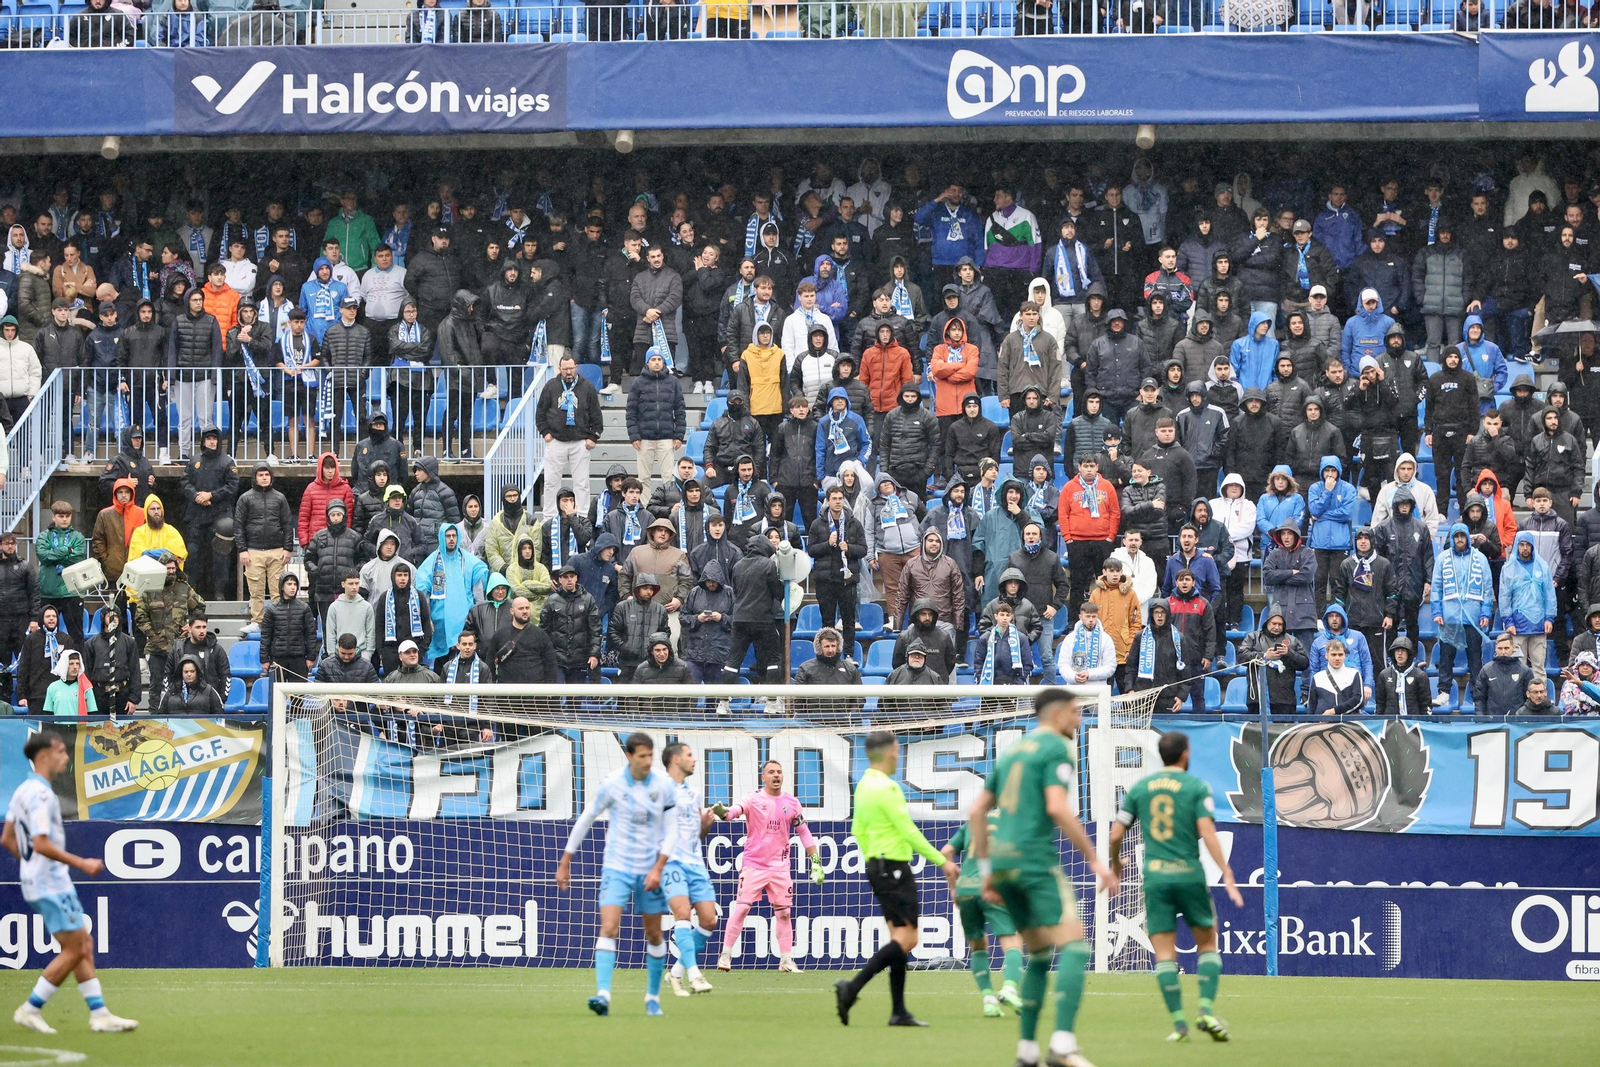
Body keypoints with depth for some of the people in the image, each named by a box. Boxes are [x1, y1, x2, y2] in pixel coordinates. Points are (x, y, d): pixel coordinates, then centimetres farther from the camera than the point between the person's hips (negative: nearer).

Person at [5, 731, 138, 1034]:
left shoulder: (23, 791, 12)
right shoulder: (40, 794, -18)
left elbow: (7, 839, 17)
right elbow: (41, 844, -25)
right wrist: (81, 863, -19)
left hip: (37, 881, 10)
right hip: (52, 884, -10)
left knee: (84, 946, 10)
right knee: (73, 950, -6)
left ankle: (99, 1014, 9)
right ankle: (30, 1010, -1)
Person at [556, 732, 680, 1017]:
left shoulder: (665, 786, -5)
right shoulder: (612, 785, -8)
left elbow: (672, 831, -1)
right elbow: (584, 821, 2)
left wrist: (659, 868, -13)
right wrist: (564, 863, 6)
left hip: (650, 870, 2)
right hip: (617, 866, -2)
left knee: (654, 935, 9)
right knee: (608, 928, -17)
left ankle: (653, 998, 24)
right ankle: (603, 995, -25)